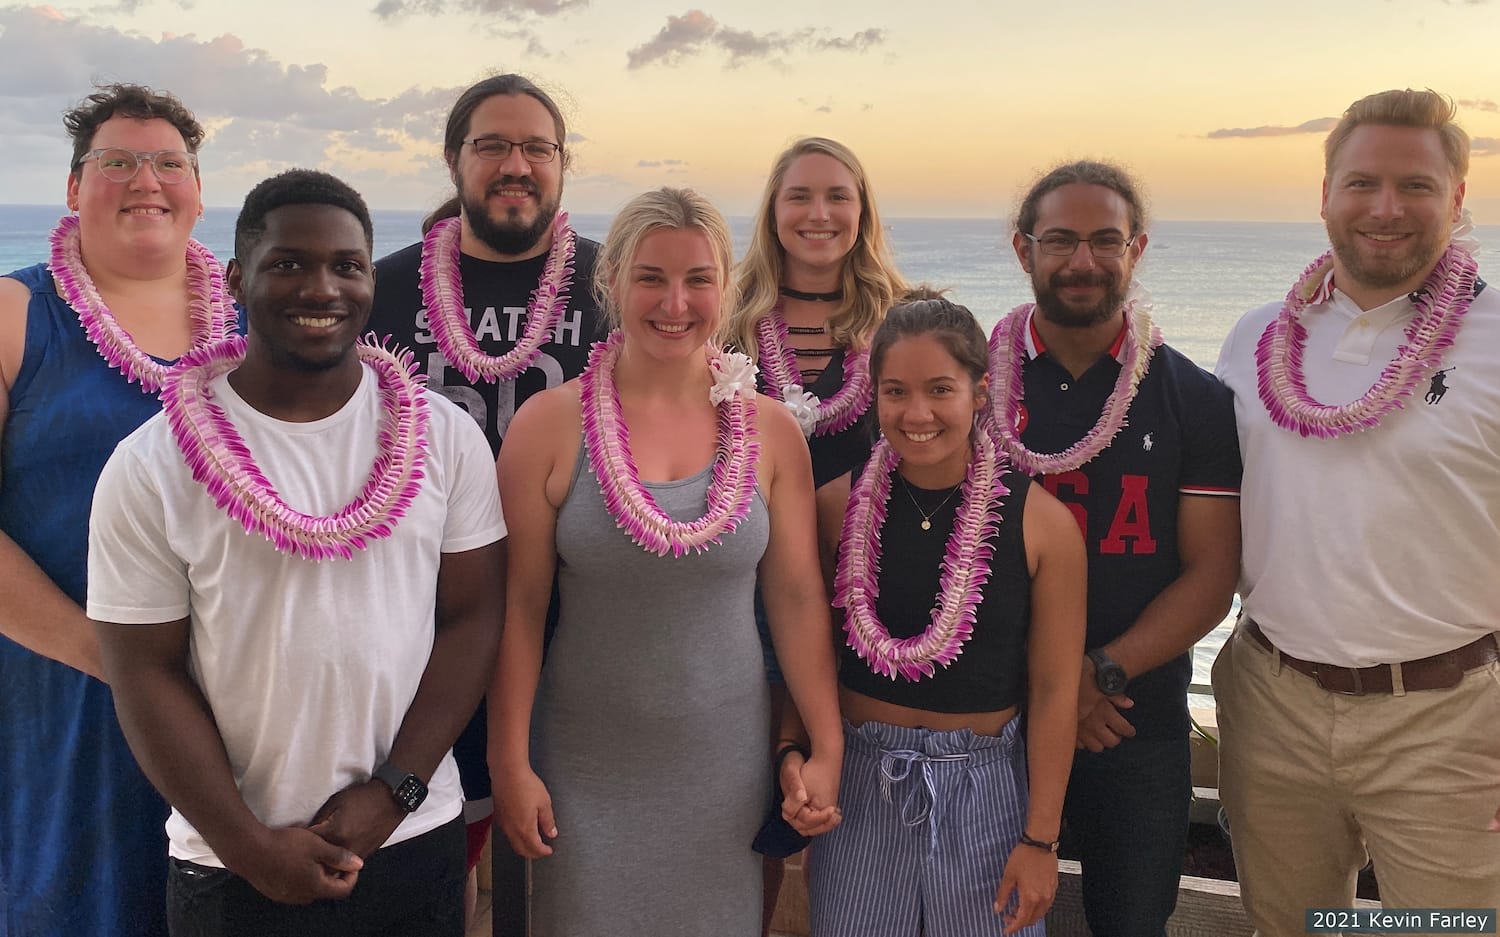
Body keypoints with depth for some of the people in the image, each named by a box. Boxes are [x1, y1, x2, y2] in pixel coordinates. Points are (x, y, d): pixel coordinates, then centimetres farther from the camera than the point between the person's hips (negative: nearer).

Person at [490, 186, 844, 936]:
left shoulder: (770, 431, -1)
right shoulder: (550, 423, -7)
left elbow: (798, 599, 2)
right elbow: (520, 607, -6)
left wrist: (827, 749, 0)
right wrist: (510, 763, -6)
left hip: (725, 769, 2)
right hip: (587, 768, -1)